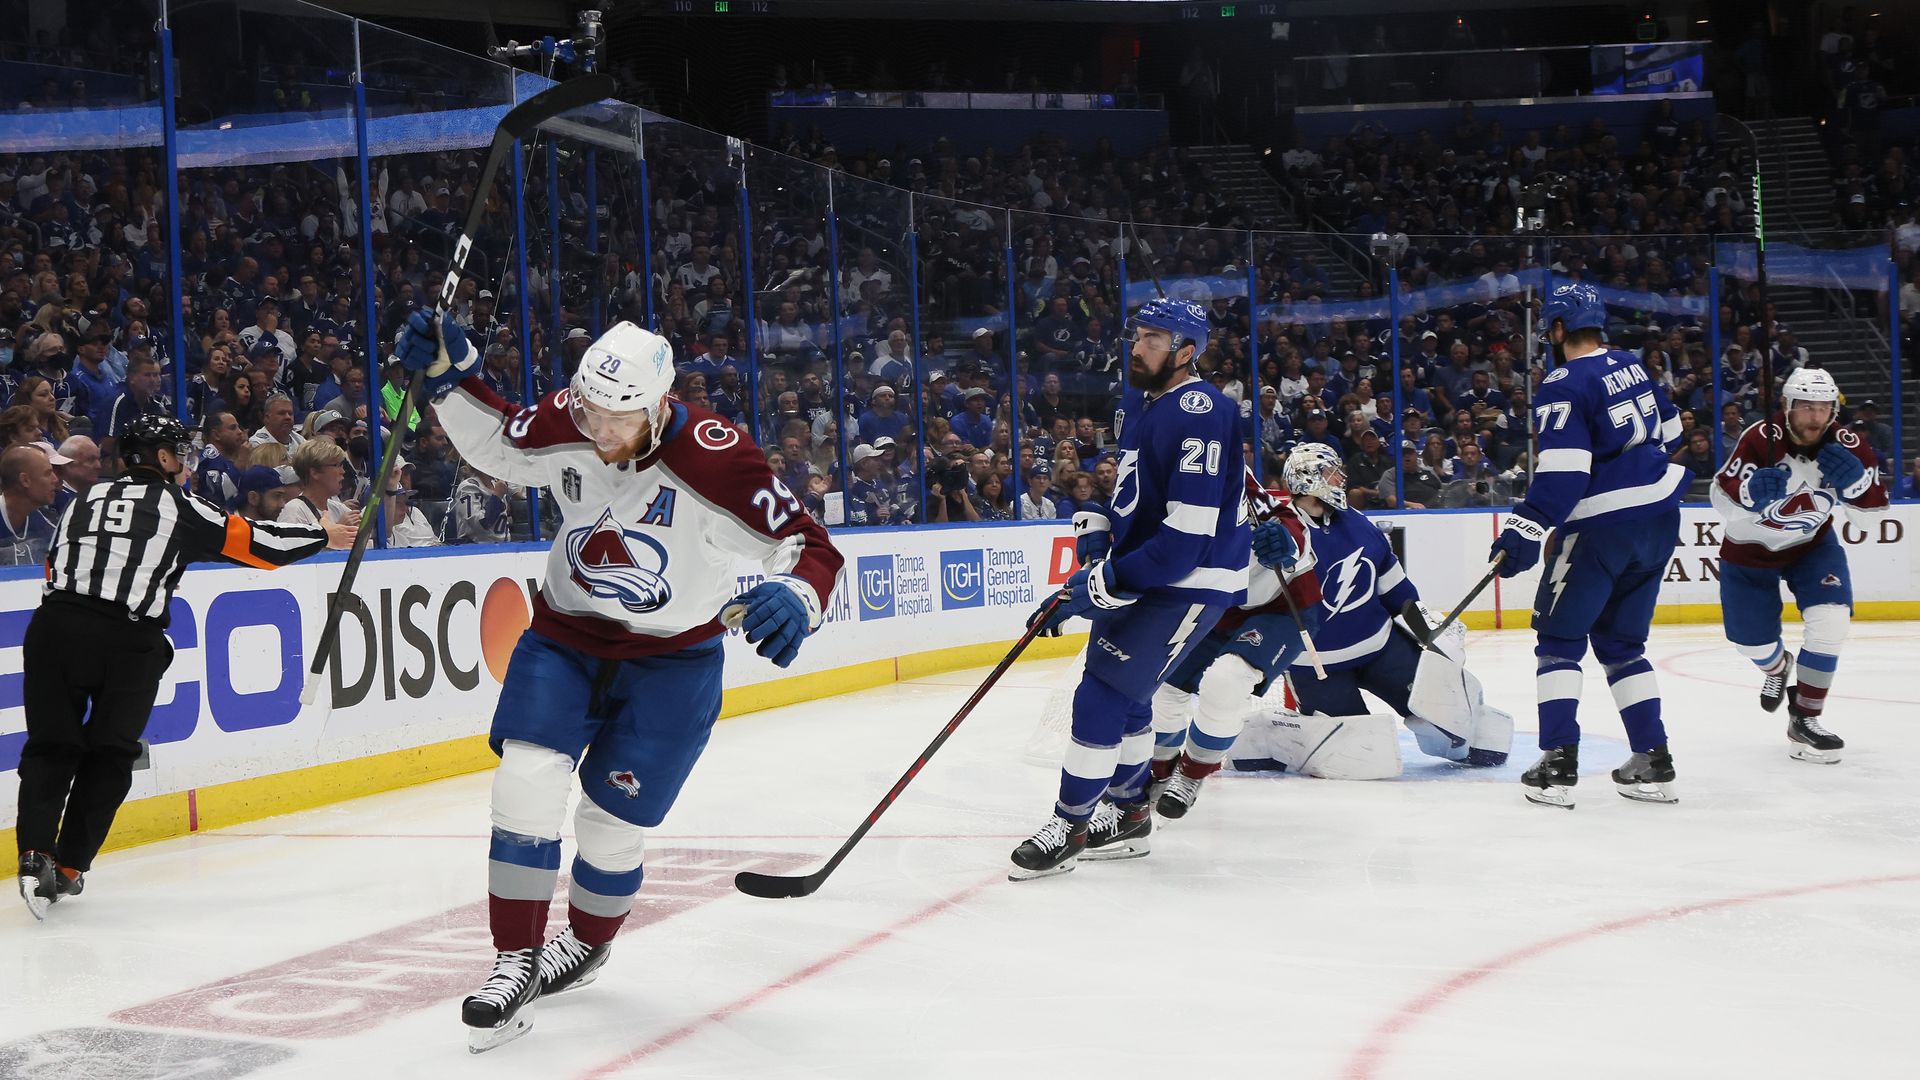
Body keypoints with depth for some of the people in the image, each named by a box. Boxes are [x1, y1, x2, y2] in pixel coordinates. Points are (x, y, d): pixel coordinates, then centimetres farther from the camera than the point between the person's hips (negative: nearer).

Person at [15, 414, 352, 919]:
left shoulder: (87, 498, 20)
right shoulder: (178, 505, 8)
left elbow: (54, 567, 19)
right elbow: (251, 541, 13)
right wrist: (322, 537, 25)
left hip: (56, 627, 3)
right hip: (129, 641, -3)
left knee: (51, 746, 9)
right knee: (110, 755, 11)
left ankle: (36, 852, -11)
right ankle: (68, 867, 9)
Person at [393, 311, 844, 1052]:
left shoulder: (715, 461, -27)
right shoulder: (567, 423, -14)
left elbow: (808, 544, -25)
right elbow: (498, 444, 8)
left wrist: (793, 598, -46)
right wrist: (450, 372, -7)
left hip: (671, 661, -3)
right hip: (565, 636, 3)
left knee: (611, 824, 1)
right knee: (527, 783, -14)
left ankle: (587, 942, 33)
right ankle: (516, 961, -1)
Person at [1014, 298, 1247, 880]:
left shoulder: (1199, 414, -24)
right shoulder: (1136, 405, 8)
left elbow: (1187, 535, -29)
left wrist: (1101, 585, -27)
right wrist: (1095, 531, 4)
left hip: (1190, 580, -10)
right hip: (1138, 570, 10)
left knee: (1103, 694, -12)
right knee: (1124, 691, 17)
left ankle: (1070, 826, -2)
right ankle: (1127, 815, 31)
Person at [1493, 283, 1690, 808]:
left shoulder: (1563, 386, -14)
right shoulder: (1633, 366, 10)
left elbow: (1563, 471, -22)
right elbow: (1668, 431, 22)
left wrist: (1526, 532, -24)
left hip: (1602, 525, -7)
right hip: (1659, 519, 7)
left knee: (1559, 639, 3)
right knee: (1622, 643, 16)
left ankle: (1558, 766, -4)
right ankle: (1653, 763, 12)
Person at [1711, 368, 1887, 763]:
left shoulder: (1845, 444, -18)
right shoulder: (1762, 439, -29)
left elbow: (1875, 503, -11)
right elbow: (1722, 497, -27)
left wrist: (1855, 479, -33)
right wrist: (1753, 490, -49)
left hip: (1811, 544, 2)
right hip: (1749, 549, -2)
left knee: (1830, 619, -19)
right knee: (1752, 640, 5)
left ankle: (1804, 718, -5)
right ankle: (1777, 667, 46)